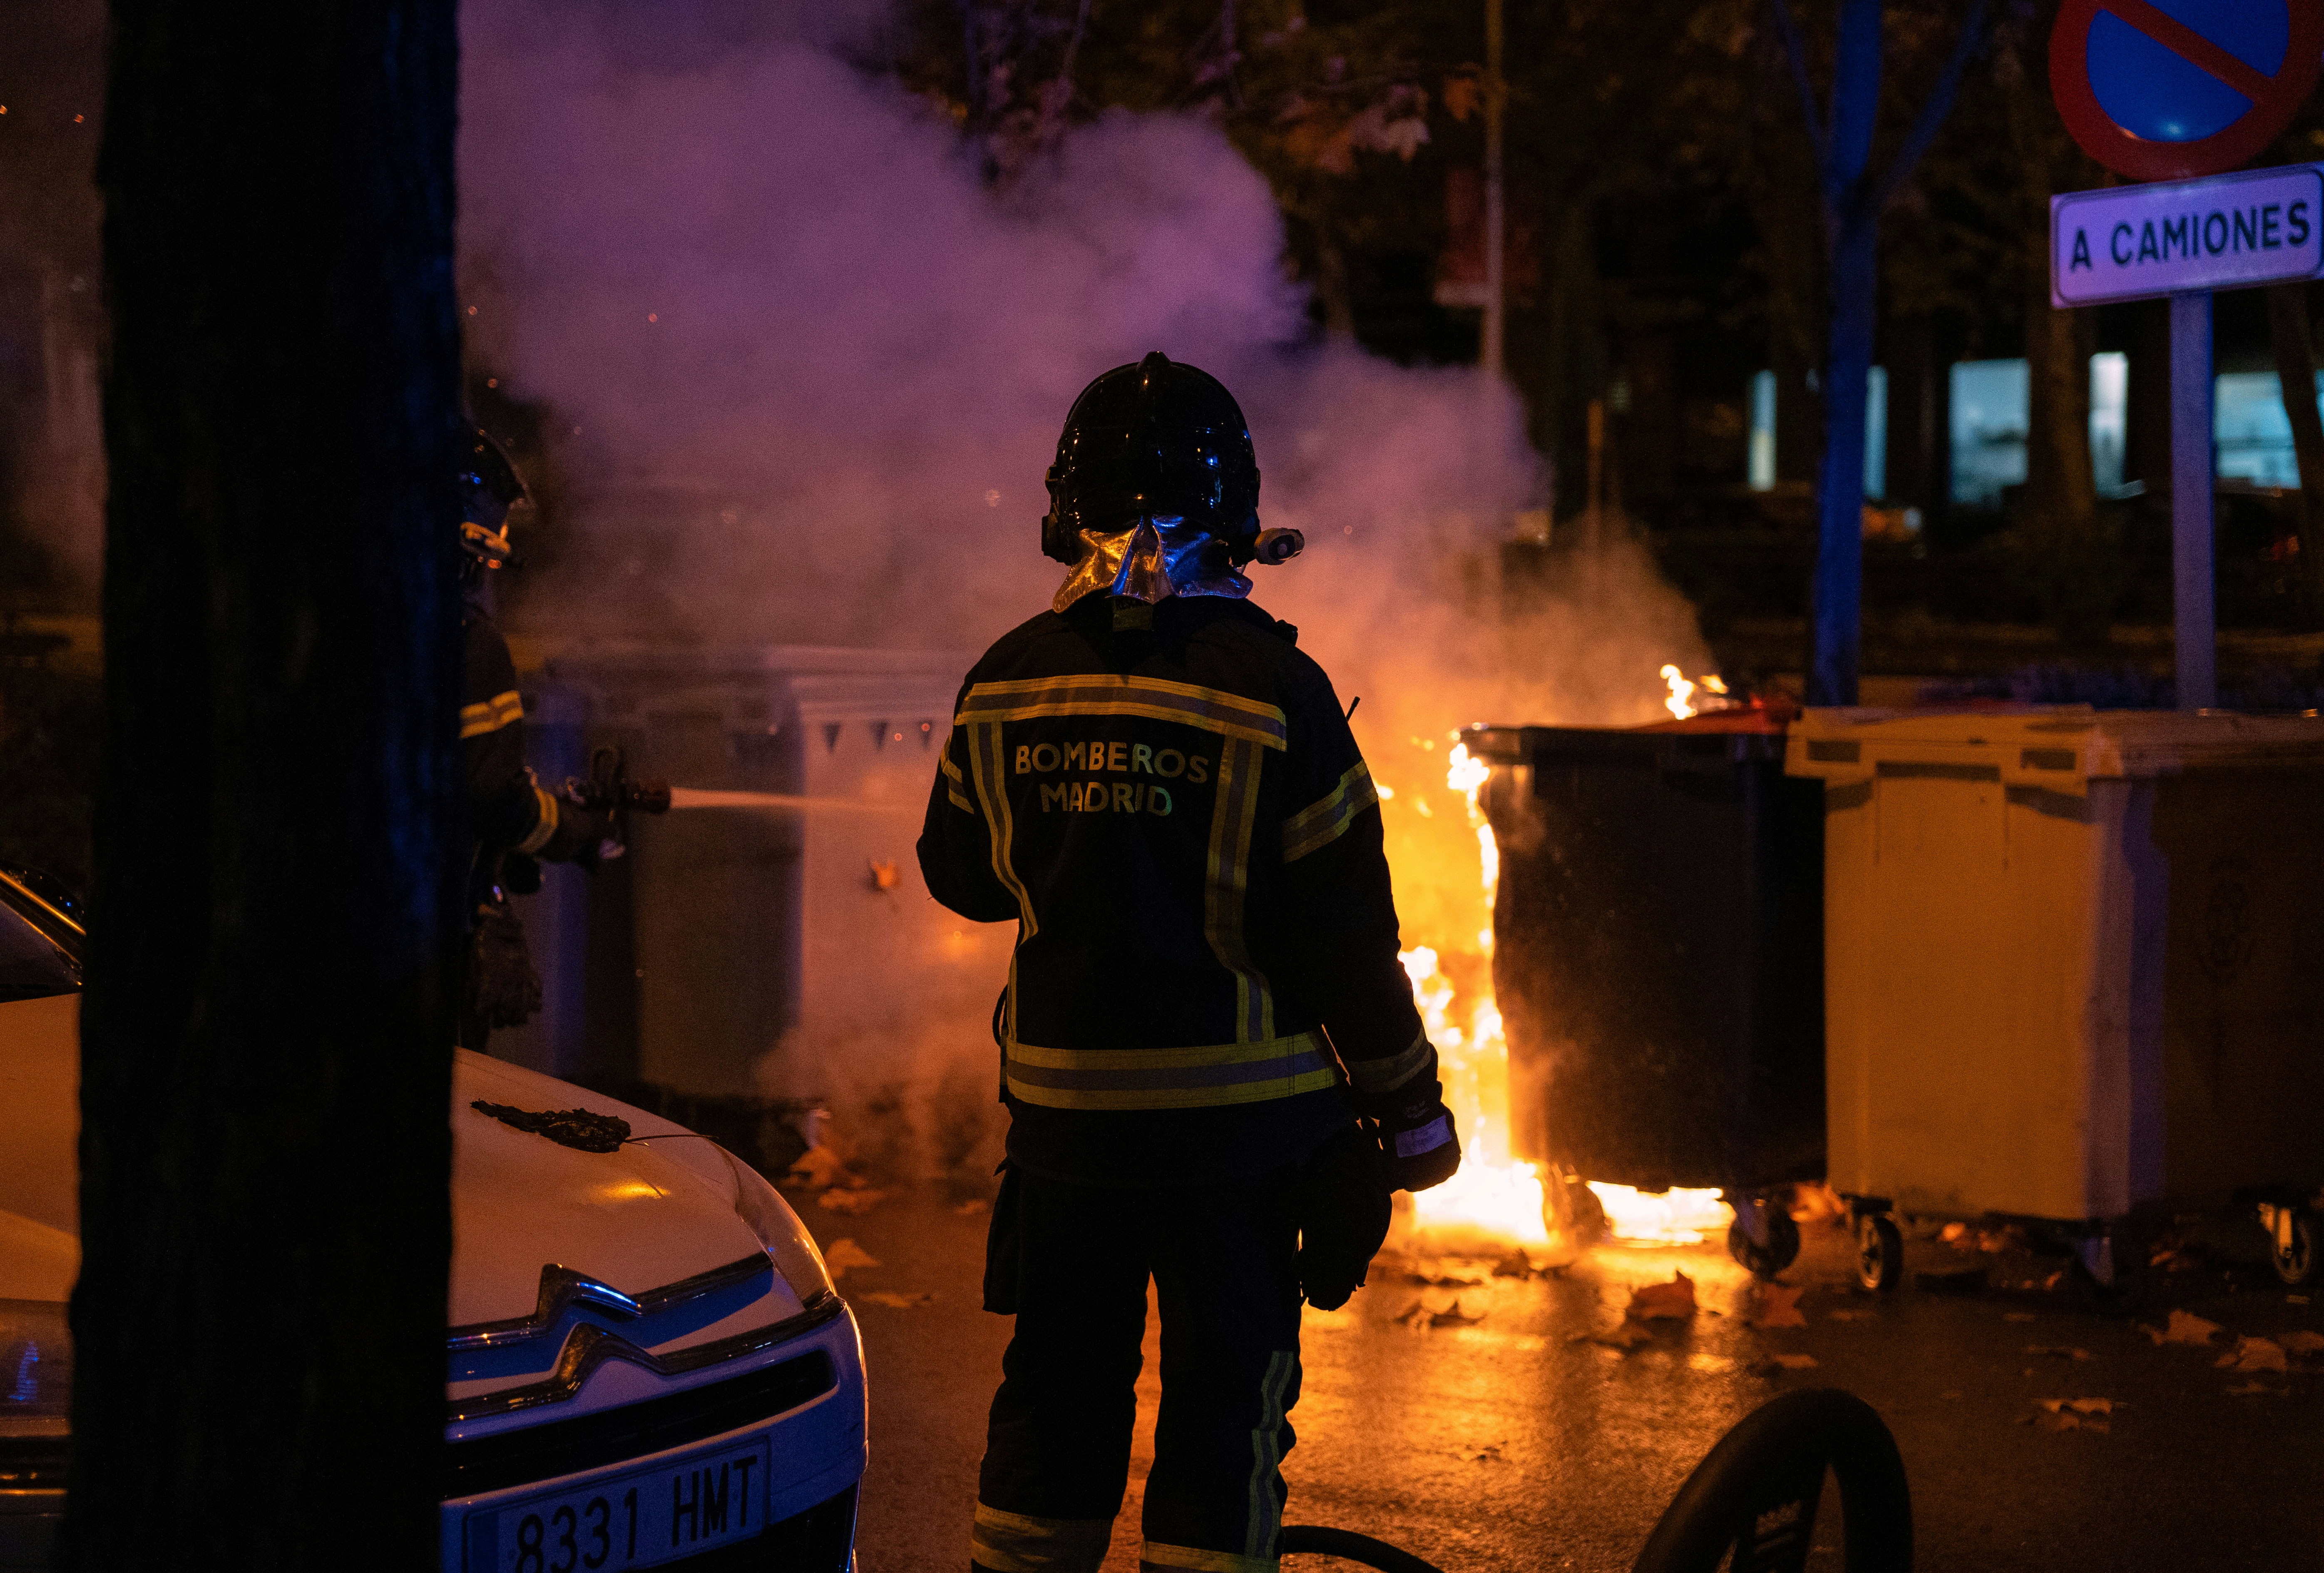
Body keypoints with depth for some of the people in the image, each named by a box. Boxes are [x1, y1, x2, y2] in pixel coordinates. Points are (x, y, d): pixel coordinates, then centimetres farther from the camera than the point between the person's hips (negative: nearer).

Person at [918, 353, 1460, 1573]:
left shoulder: (1008, 681, -1)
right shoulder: (1271, 686, -12)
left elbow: (958, 870, 12)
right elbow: (1343, 925, -10)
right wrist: (1409, 1104, 1)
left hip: (1060, 1104, 4)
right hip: (1234, 1108, -4)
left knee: (1057, 1389, 16)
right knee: (1225, 1393, 6)